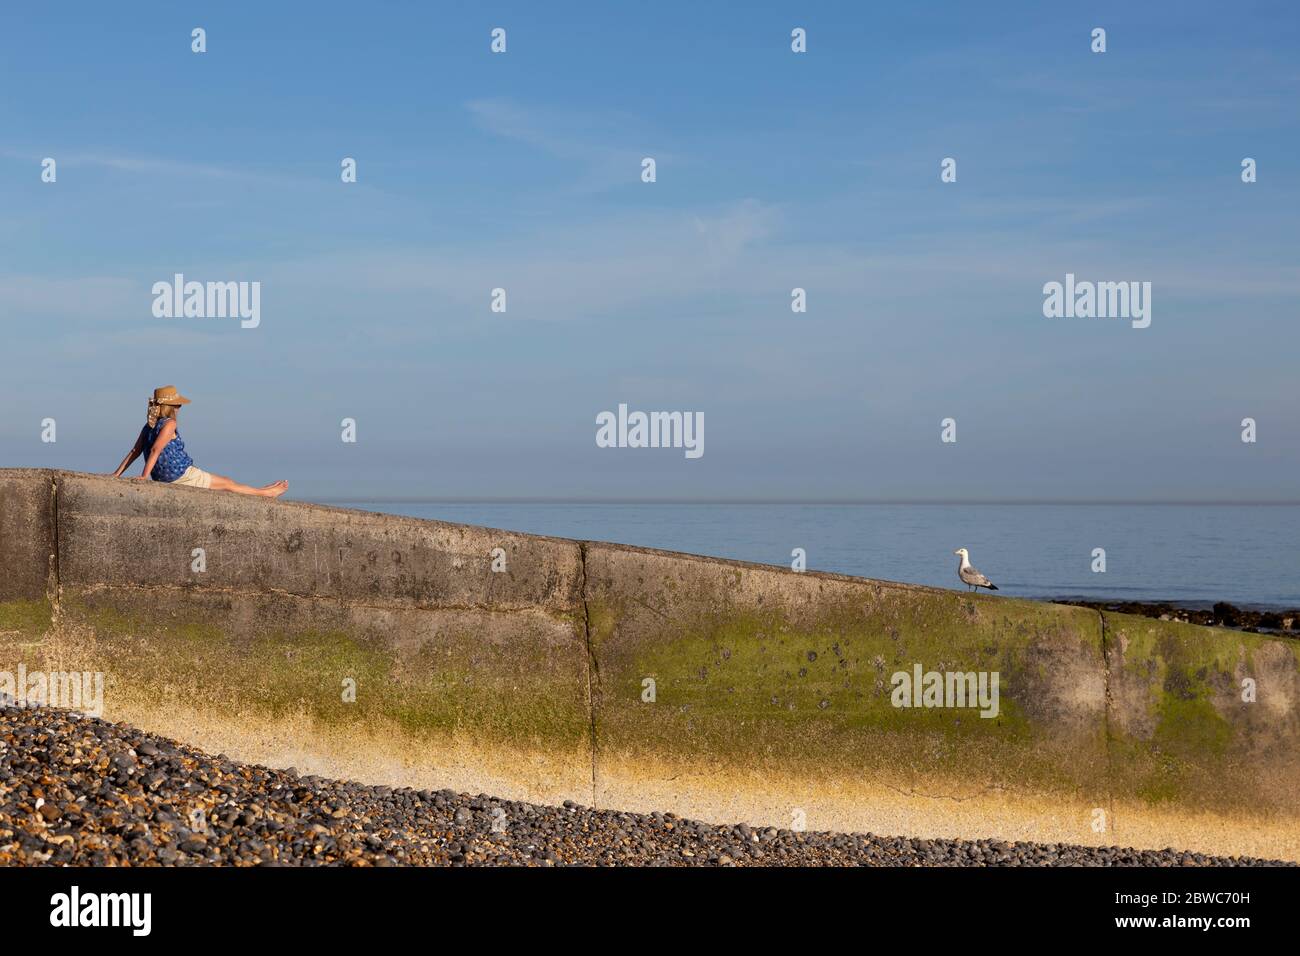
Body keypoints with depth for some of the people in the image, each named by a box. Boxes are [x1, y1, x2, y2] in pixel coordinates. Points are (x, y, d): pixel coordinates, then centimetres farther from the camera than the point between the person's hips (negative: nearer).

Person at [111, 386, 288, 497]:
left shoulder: (149, 426, 7)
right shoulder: (169, 424, -17)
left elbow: (134, 452, 3)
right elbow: (156, 449, -26)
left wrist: (117, 474, 3)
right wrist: (145, 476, -29)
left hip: (166, 479, 9)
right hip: (184, 475, -9)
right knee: (228, 484, 8)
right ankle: (266, 493, 21)